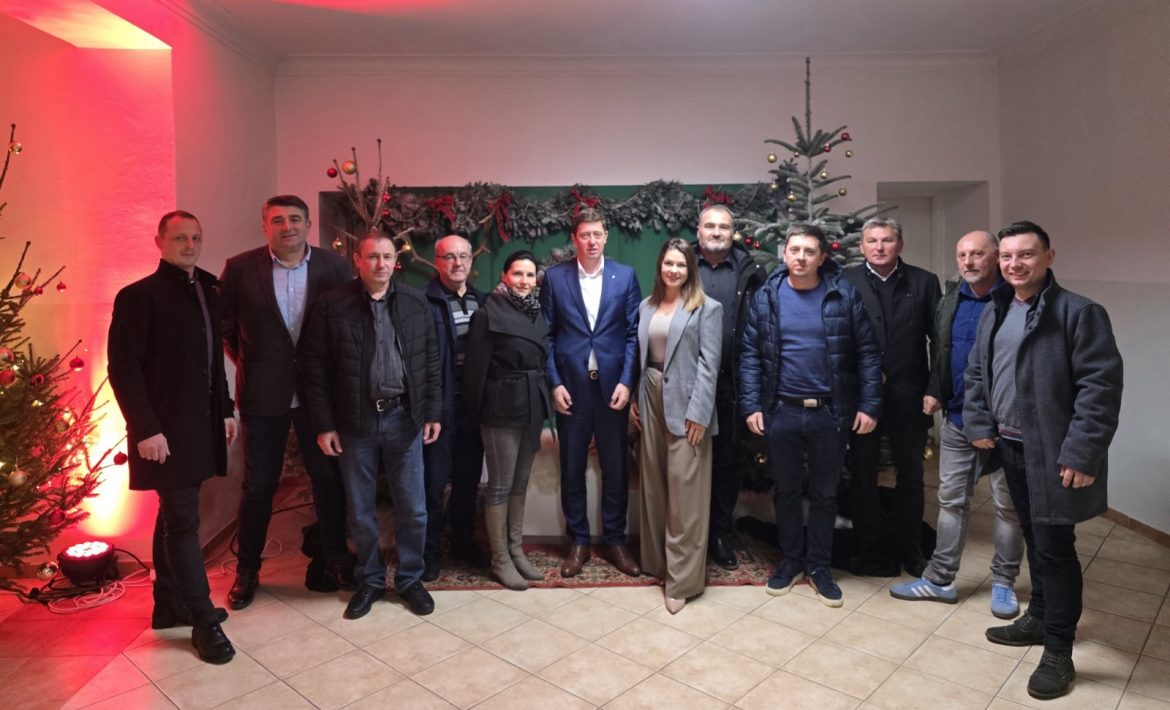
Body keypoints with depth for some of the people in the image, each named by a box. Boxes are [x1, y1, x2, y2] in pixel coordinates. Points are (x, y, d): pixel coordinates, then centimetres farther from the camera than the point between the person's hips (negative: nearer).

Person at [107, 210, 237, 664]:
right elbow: (123, 367, -13)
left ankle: (169, 605, 29)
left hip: (201, 424, 7)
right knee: (183, 522, -1)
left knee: (175, 516, 16)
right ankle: (204, 620, 9)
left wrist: (225, 409, 11)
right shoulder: (139, 296, -9)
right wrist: (145, 428, -18)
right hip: (166, 429, -7)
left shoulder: (208, 292, 11)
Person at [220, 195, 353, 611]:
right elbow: (225, 326, 5)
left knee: (327, 477, 11)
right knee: (258, 484, 11)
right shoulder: (240, 269, -5)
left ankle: (336, 558, 29)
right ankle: (247, 569, 29)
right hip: (262, 393, 0)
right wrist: (249, 365, 3)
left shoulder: (334, 267, -3)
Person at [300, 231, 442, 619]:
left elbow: (431, 361, 5)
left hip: (404, 418, 1)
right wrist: (323, 424, -6)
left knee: (413, 508, 8)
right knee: (360, 510, 12)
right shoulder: (331, 305, -4)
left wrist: (433, 412, 2)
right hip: (355, 422, -1)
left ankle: (410, 579, 27)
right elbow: (315, 368, -3)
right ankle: (369, 581, 31)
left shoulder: (416, 302, 2)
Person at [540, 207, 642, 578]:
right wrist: (554, 383, -5)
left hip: (612, 386, 0)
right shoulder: (554, 277, 2)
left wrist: (626, 381, -7)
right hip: (570, 387, 0)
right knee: (572, 469, 9)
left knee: (615, 468, 9)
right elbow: (546, 335, 2)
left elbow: (634, 333, 1)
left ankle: (615, 540, 25)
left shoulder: (626, 276, 3)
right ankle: (578, 541, 25)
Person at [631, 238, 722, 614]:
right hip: (651, 398, 6)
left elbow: (709, 364, -10)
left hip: (684, 402, -5)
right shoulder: (646, 306, 11)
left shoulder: (707, 308, -4)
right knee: (653, 485, 13)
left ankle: (681, 578, 5)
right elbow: (639, 355, 13)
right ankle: (656, 560, 28)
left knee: (684, 489, -4)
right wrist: (635, 399, 6)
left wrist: (698, 413, -16)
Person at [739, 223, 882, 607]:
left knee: (824, 492, 13)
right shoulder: (766, 296, -1)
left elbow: (868, 352, -3)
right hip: (781, 411, 1)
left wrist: (869, 405, -7)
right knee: (785, 490, 14)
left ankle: (819, 564, 29)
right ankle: (791, 558, 33)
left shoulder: (844, 295, -4)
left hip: (830, 411, -1)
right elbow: (750, 354, 0)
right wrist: (751, 405, -6)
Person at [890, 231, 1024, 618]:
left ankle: (1003, 582, 26)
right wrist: (933, 391, 3)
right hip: (956, 418, 5)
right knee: (951, 500, 12)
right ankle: (940, 579, 22)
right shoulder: (951, 298, 7)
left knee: (1007, 504, 10)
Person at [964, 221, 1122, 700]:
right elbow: (976, 373, 15)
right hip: (1011, 448, 6)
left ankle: (1058, 652, 14)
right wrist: (979, 425, 4)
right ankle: (1039, 617, 37)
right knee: (1033, 538, 20)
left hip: (1052, 454, -6)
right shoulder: (994, 313, 9)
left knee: (1055, 547, 0)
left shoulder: (1080, 312, -12)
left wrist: (1082, 453, -20)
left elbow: (1100, 387, -16)